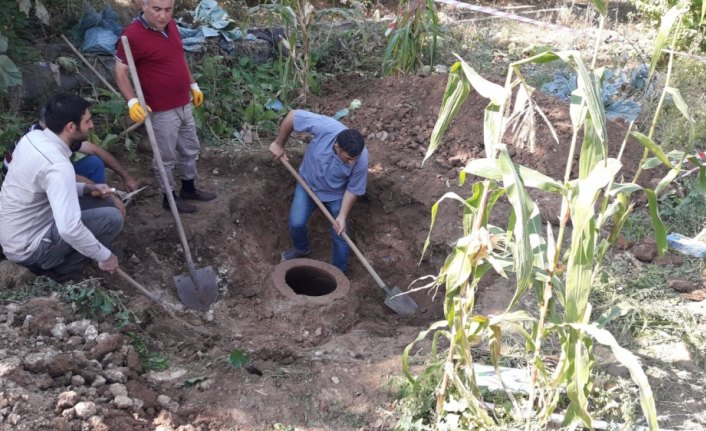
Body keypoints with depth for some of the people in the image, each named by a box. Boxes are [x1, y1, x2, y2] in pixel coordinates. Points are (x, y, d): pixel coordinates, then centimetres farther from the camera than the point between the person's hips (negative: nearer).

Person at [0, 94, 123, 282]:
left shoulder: (32, 137, -3)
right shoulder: (58, 165, -29)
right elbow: (69, 229, -36)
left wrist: (86, 189, 3)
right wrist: (105, 256, -22)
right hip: (27, 248, -9)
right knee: (112, 218, -14)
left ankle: (44, 261, 17)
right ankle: (60, 273, 1)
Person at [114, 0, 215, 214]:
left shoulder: (170, 25, 2)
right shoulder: (132, 34, -21)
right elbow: (121, 72, -16)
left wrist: (193, 85, 20)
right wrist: (132, 101, -29)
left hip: (184, 105, 8)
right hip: (162, 112, -8)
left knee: (190, 150, 22)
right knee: (166, 157, 9)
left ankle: (189, 188, 41)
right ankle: (170, 197, 28)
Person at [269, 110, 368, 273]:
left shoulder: (361, 160, -36)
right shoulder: (324, 127, -40)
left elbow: (353, 190, -18)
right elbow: (292, 116, -25)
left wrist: (342, 216, -22)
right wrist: (279, 144, -15)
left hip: (335, 194, -1)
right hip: (308, 183, 1)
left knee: (340, 237, 3)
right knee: (296, 223, 1)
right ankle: (302, 248, 37)